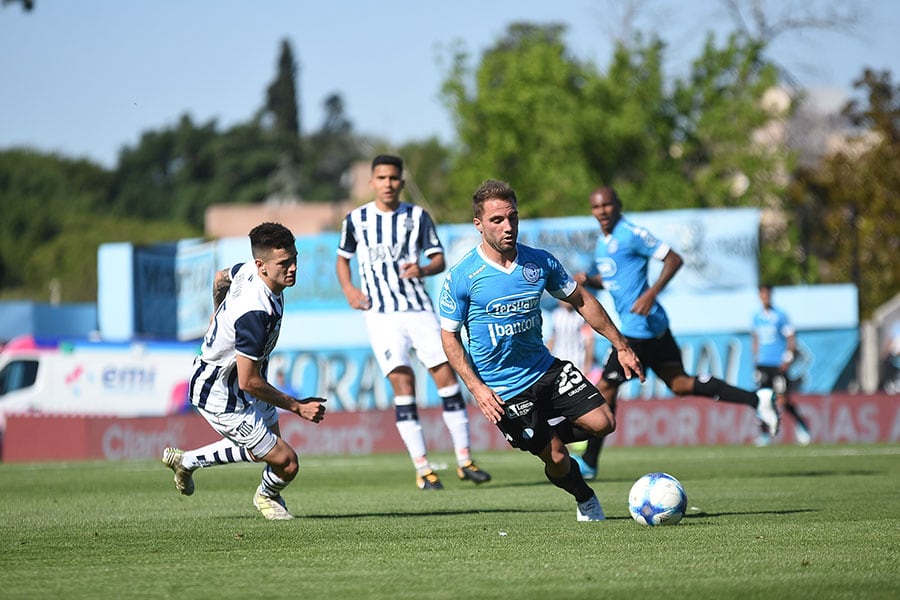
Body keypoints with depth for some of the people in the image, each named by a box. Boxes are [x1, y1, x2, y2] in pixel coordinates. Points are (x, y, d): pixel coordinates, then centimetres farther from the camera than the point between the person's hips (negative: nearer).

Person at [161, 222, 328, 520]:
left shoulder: (248, 269, -10)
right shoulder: (255, 314, -38)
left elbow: (220, 278, 16)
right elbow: (249, 381, -31)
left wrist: (220, 323, 34)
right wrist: (297, 406, -20)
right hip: (221, 398, -10)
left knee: (264, 446, 27)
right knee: (287, 463, -2)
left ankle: (187, 461, 40)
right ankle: (268, 496, 34)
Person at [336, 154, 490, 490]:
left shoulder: (417, 216, 4)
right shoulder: (356, 219, 5)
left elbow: (439, 259, 2)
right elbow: (343, 258, 18)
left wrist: (423, 269, -20)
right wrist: (348, 289, 0)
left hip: (418, 307, 1)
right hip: (381, 312, -1)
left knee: (446, 374, -5)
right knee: (402, 381, -12)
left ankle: (464, 459, 5)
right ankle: (422, 468, -10)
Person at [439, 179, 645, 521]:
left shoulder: (540, 262, -3)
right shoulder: (461, 276, -14)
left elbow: (581, 301, 9)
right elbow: (449, 336, -6)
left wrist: (621, 347, 8)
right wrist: (477, 388, -17)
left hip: (546, 369, 4)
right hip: (502, 390, -4)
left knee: (603, 423, -8)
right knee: (556, 458, -5)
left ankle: (551, 431, 21)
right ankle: (585, 499, 26)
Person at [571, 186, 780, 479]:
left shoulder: (631, 234, -12)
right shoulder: (602, 241, 16)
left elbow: (674, 259, -14)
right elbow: (605, 278, 29)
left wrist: (651, 293, -24)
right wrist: (586, 279, 7)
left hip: (640, 326, -10)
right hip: (654, 325, 10)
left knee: (606, 386, -3)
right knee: (681, 384, 8)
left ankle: (588, 462, 4)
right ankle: (756, 399, 6)